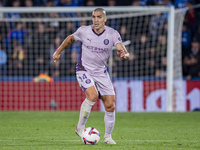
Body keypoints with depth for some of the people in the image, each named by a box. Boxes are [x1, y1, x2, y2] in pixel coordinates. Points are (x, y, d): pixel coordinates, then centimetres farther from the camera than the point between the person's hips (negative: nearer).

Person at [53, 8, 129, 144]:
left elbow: (122, 48, -22)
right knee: (92, 96, -29)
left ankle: (108, 136, 19)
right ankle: (80, 127, -11)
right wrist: (58, 52, 14)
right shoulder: (83, 31, -8)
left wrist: (125, 54, -45)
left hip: (101, 72, 3)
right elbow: (71, 38, 12)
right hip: (84, 70, -3)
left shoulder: (113, 34, -9)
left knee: (110, 106, -1)